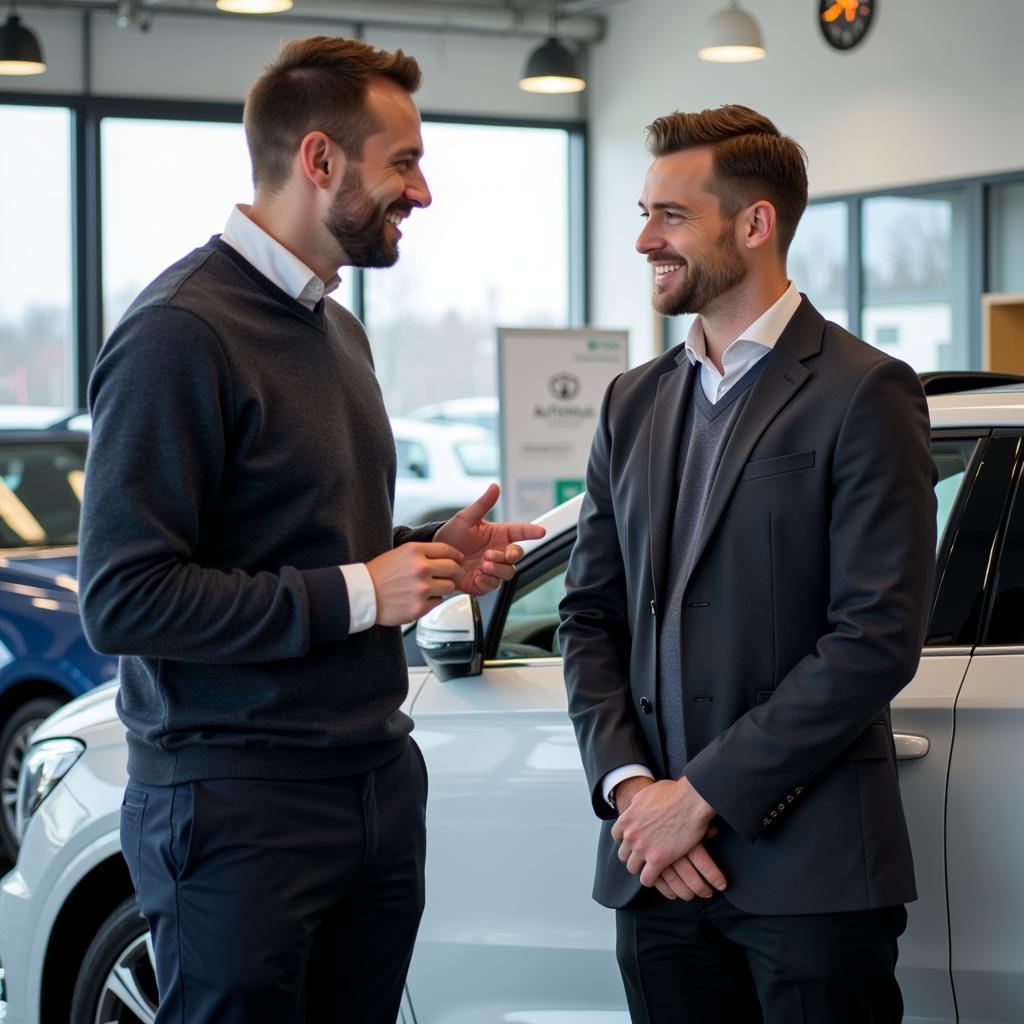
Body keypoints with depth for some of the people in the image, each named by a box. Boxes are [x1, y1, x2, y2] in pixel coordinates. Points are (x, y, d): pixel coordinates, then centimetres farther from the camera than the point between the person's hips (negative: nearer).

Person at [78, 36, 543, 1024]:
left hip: (378, 784, 9)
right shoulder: (182, 332, -15)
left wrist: (427, 550, 7)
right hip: (240, 806, -8)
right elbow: (123, 599, -20)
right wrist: (355, 593, -17)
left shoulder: (336, 328, 17)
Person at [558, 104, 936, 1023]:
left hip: (810, 869, -5)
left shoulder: (865, 394, -6)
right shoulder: (633, 403, 13)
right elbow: (590, 616, 12)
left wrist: (704, 795, -13)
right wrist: (628, 784, -4)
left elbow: (878, 637, -13)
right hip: (657, 868, 5)